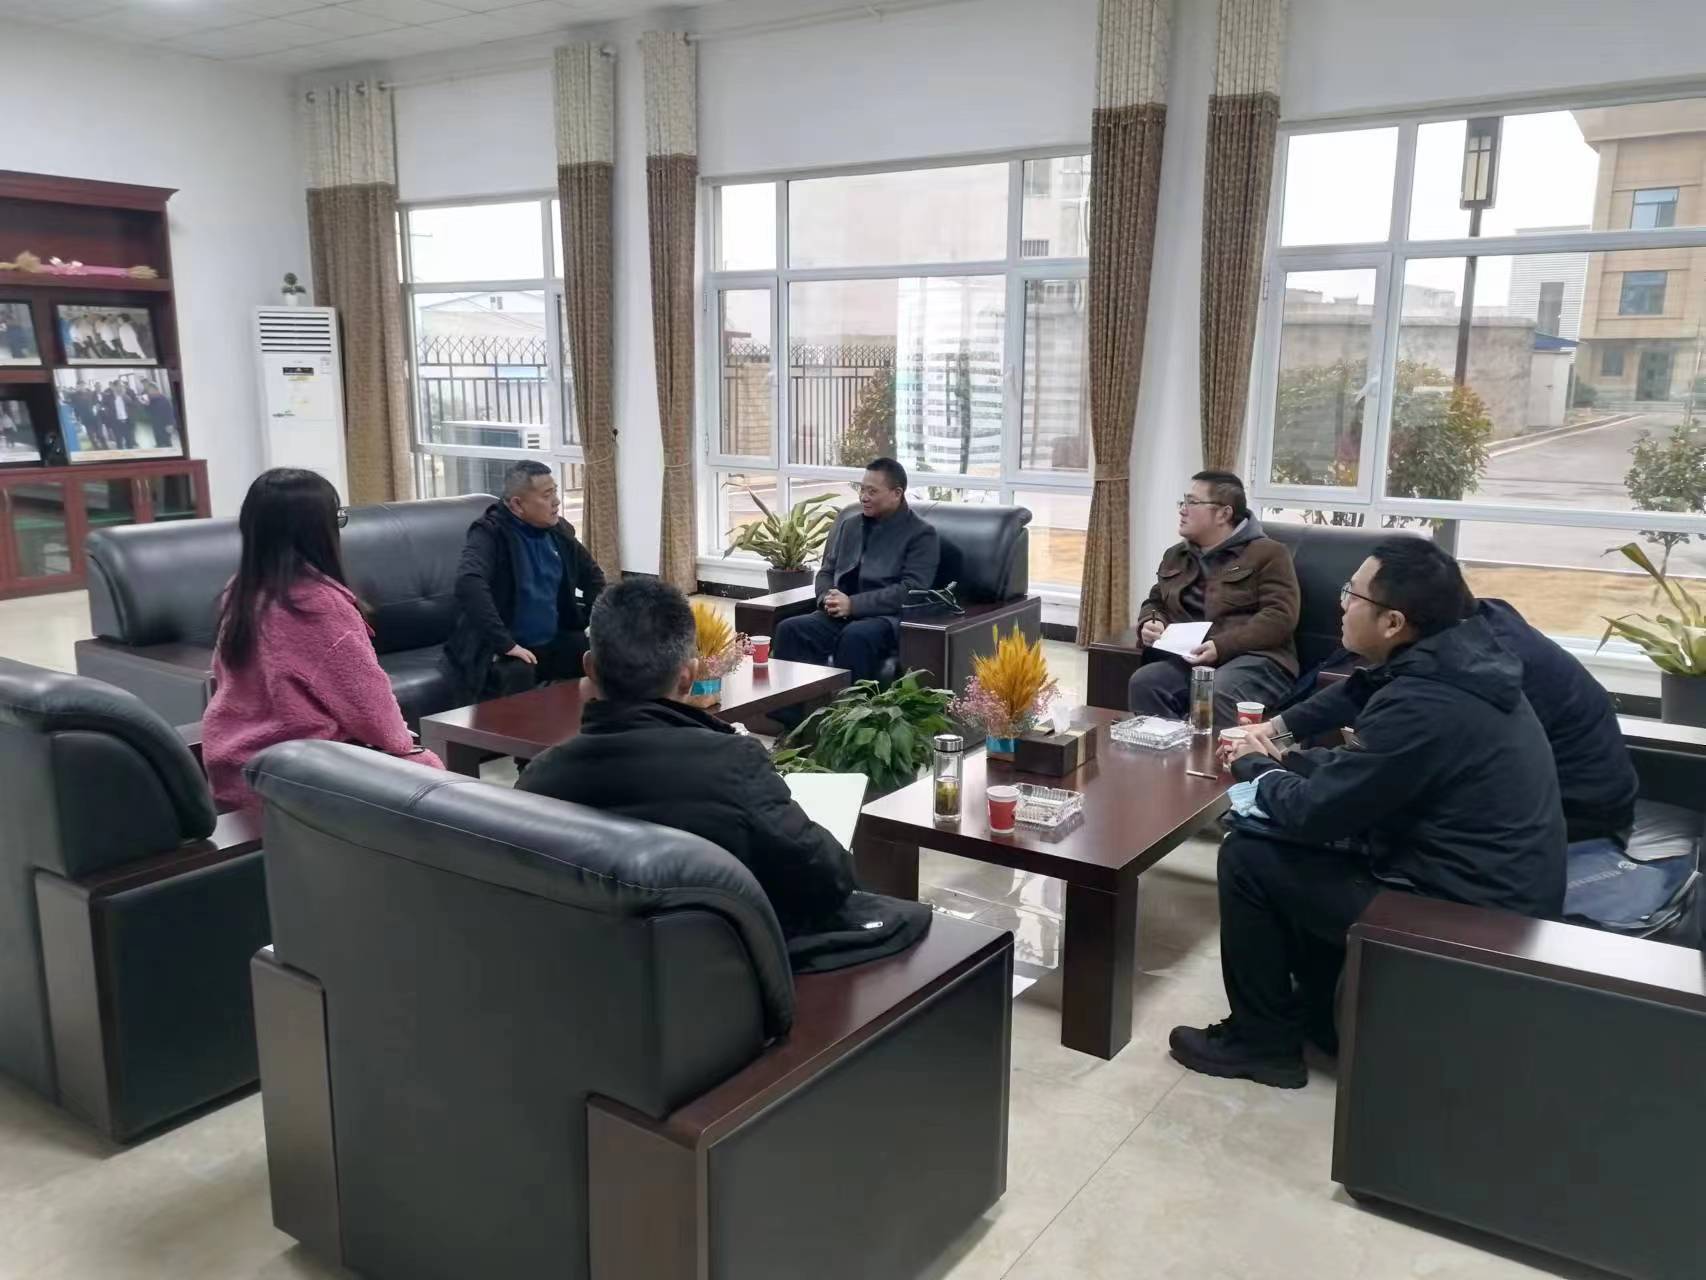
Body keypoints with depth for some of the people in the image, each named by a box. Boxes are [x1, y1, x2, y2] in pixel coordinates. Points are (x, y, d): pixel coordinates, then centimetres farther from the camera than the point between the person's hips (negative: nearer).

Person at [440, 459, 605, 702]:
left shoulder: (558, 530, 6)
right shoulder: (490, 533, -14)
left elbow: (592, 575, 23)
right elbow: (468, 584, -32)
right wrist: (505, 644, -36)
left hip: (556, 643, 6)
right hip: (508, 649, -6)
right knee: (514, 677, -38)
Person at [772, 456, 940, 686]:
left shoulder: (921, 534, 1)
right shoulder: (848, 521, 19)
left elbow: (911, 590, -10)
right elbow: (827, 571, 24)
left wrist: (853, 604, -17)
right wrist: (828, 598, -1)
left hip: (888, 618, -5)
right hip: (840, 615, 5)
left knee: (855, 635, -38)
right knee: (790, 629, -24)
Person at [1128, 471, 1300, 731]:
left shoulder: (1267, 553, 4)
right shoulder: (1175, 556, 26)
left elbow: (1280, 616, -7)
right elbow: (1155, 603, 32)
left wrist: (1222, 646, -18)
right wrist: (1151, 624, 6)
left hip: (1253, 658, -5)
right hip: (1188, 659, 5)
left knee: (1217, 696, -38)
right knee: (1143, 682, -27)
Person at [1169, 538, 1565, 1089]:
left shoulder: (1422, 703, -28)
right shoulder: (1457, 668, 2)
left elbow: (1313, 812, -20)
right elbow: (1366, 767, 16)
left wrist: (1256, 769, 0)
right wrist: (1282, 760, 4)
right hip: (1498, 898, 9)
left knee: (1249, 855, -6)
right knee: (1302, 847, 19)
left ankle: (1264, 1041, 11)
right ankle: (1321, 1016, 28)